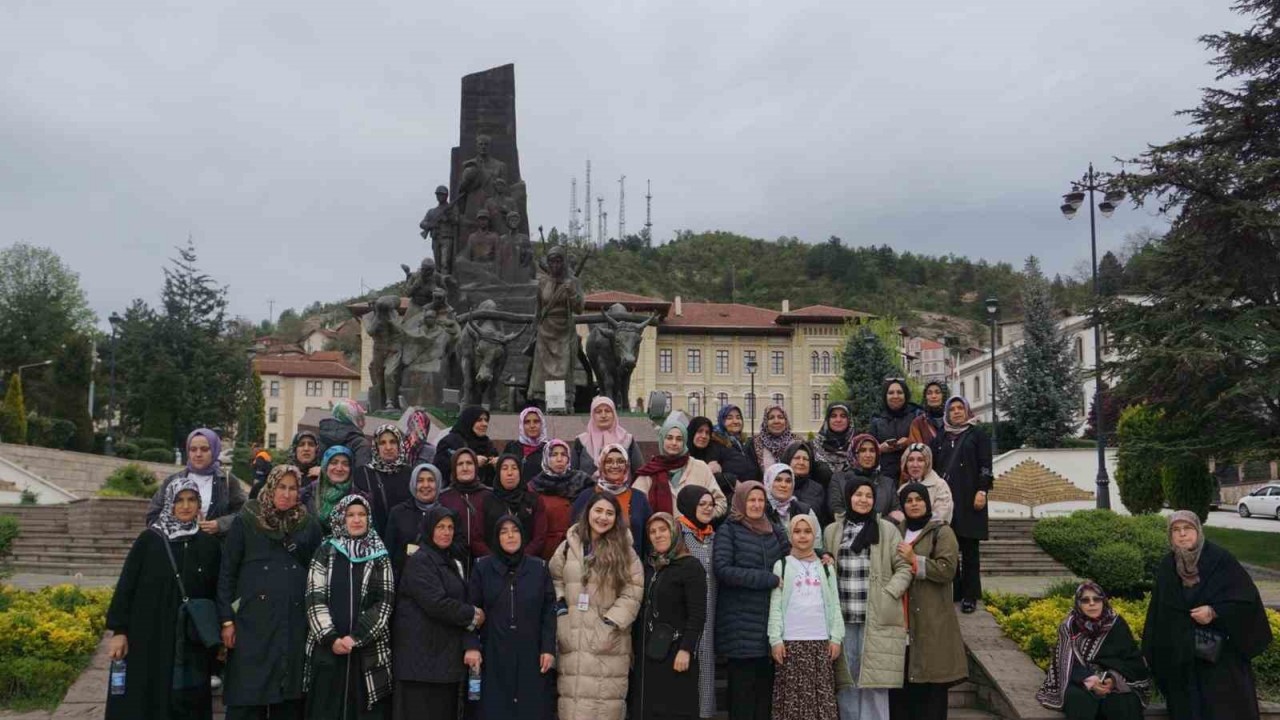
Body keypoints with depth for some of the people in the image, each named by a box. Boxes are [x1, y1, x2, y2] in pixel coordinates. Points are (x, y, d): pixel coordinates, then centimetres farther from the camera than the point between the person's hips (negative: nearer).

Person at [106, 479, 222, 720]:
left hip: (193, 644, 2)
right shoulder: (148, 539, -2)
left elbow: (216, 593, 7)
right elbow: (126, 585, -2)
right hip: (149, 638, -2)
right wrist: (118, 630, -7)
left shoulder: (210, 545, 4)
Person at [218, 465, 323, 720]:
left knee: (290, 699, 4)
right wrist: (226, 619, -4)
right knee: (247, 699, -1)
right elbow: (227, 573, 2)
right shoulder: (245, 522, 3)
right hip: (253, 621, -2)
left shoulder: (309, 525, 9)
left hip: (295, 623, 2)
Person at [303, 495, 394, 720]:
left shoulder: (380, 556, 6)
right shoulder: (325, 552, 5)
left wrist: (356, 638, -11)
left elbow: (385, 602, -2)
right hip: (327, 648, 0)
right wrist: (331, 638, -11)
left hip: (368, 650, 0)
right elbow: (314, 599, -1)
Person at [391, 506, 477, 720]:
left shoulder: (452, 561, 17)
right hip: (421, 652, -8)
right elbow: (436, 603, -19)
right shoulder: (419, 561, -9)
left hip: (445, 653, 8)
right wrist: (472, 615, -7)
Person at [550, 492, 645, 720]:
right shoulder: (568, 546, 7)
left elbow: (633, 592, -2)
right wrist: (561, 608, 2)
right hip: (573, 639, 2)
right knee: (573, 702, 3)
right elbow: (554, 579, 16)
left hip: (609, 642, -1)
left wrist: (612, 622, -10)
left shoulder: (624, 551, 3)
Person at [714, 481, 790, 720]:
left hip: (769, 621, 5)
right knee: (742, 688, -3)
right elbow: (723, 569, -12)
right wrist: (768, 579, -14)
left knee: (765, 686, 5)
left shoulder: (773, 531, 16)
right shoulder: (728, 530, 0)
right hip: (741, 624, -5)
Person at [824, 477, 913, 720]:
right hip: (843, 617, 3)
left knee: (874, 679, -3)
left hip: (876, 618, -2)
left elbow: (903, 567, 3)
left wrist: (889, 594, -9)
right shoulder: (831, 531, 13)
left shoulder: (887, 530, 6)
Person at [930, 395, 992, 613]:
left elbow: (985, 465, -2)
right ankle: (952, 592, 12)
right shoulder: (940, 438, 15)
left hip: (969, 499, -3)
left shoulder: (977, 435, 5)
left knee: (969, 548, -1)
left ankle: (970, 595, 4)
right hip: (945, 498, 3)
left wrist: (982, 491, -11)